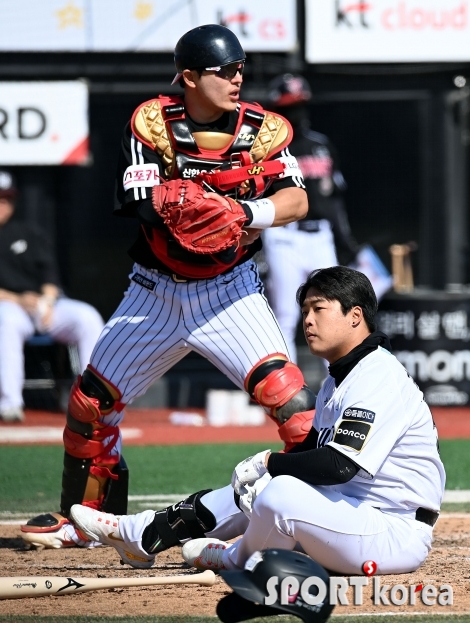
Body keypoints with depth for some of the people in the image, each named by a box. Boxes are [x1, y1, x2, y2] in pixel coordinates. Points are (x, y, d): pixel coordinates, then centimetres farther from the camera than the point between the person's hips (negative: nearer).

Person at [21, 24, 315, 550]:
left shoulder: (261, 129, -8)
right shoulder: (151, 124, -10)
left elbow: (297, 200, -17)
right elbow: (142, 203, -22)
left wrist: (250, 212, -37)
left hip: (229, 290, -1)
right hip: (156, 290, 1)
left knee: (284, 391, -22)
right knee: (91, 402, 6)